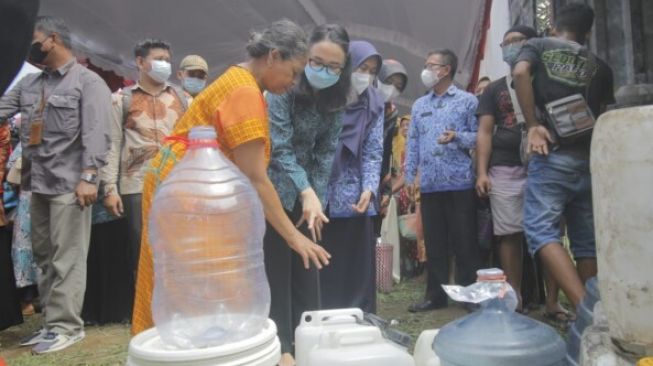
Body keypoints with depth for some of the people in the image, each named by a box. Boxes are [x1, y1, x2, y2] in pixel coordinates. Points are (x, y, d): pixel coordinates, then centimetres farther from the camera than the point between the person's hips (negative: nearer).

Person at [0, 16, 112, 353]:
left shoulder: (88, 81, -3)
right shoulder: (29, 83, 17)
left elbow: (96, 133, -12)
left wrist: (88, 177, -21)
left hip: (69, 183, -7)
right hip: (38, 183, 8)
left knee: (66, 259, -3)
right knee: (43, 256, 12)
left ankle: (65, 326, 6)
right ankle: (52, 322, 23)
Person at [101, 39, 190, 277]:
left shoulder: (182, 97, 14)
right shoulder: (121, 99, 8)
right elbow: (112, 145, 2)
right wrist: (110, 188, -5)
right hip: (138, 187, -1)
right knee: (142, 251, 5)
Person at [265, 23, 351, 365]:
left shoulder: (336, 98, -2)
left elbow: (325, 151, 2)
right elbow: (280, 147, -23)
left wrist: (317, 196, -5)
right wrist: (307, 193, -34)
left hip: (308, 189, 6)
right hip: (275, 189, -5)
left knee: (307, 268, 10)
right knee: (277, 269, -2)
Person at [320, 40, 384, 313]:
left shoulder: (374, 105, 7)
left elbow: (373, 153, 3)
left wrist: (369, 189, -12)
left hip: (354, 200, 3)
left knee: (358, 271, 9)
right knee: (321, 273, 6)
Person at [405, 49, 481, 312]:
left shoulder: (467, 101, 3)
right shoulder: (419, 105, 16)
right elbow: (413, 144, 14)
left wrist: (457, 137, -21)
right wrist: (409, 178, 7)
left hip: (460, 182, -4)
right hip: (429, 184, 4)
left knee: (464, 242, 2)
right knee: (434, 243, 9)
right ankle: (435, 294, 18)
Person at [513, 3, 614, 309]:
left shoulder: (538, 46, 9)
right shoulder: (600, 66, 18)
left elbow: (521, 72, -12)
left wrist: (533, 125, -11)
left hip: (553, 155, -4)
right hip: (591, 159, 5)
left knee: (541, 230, -9)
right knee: (586, 240, 9)